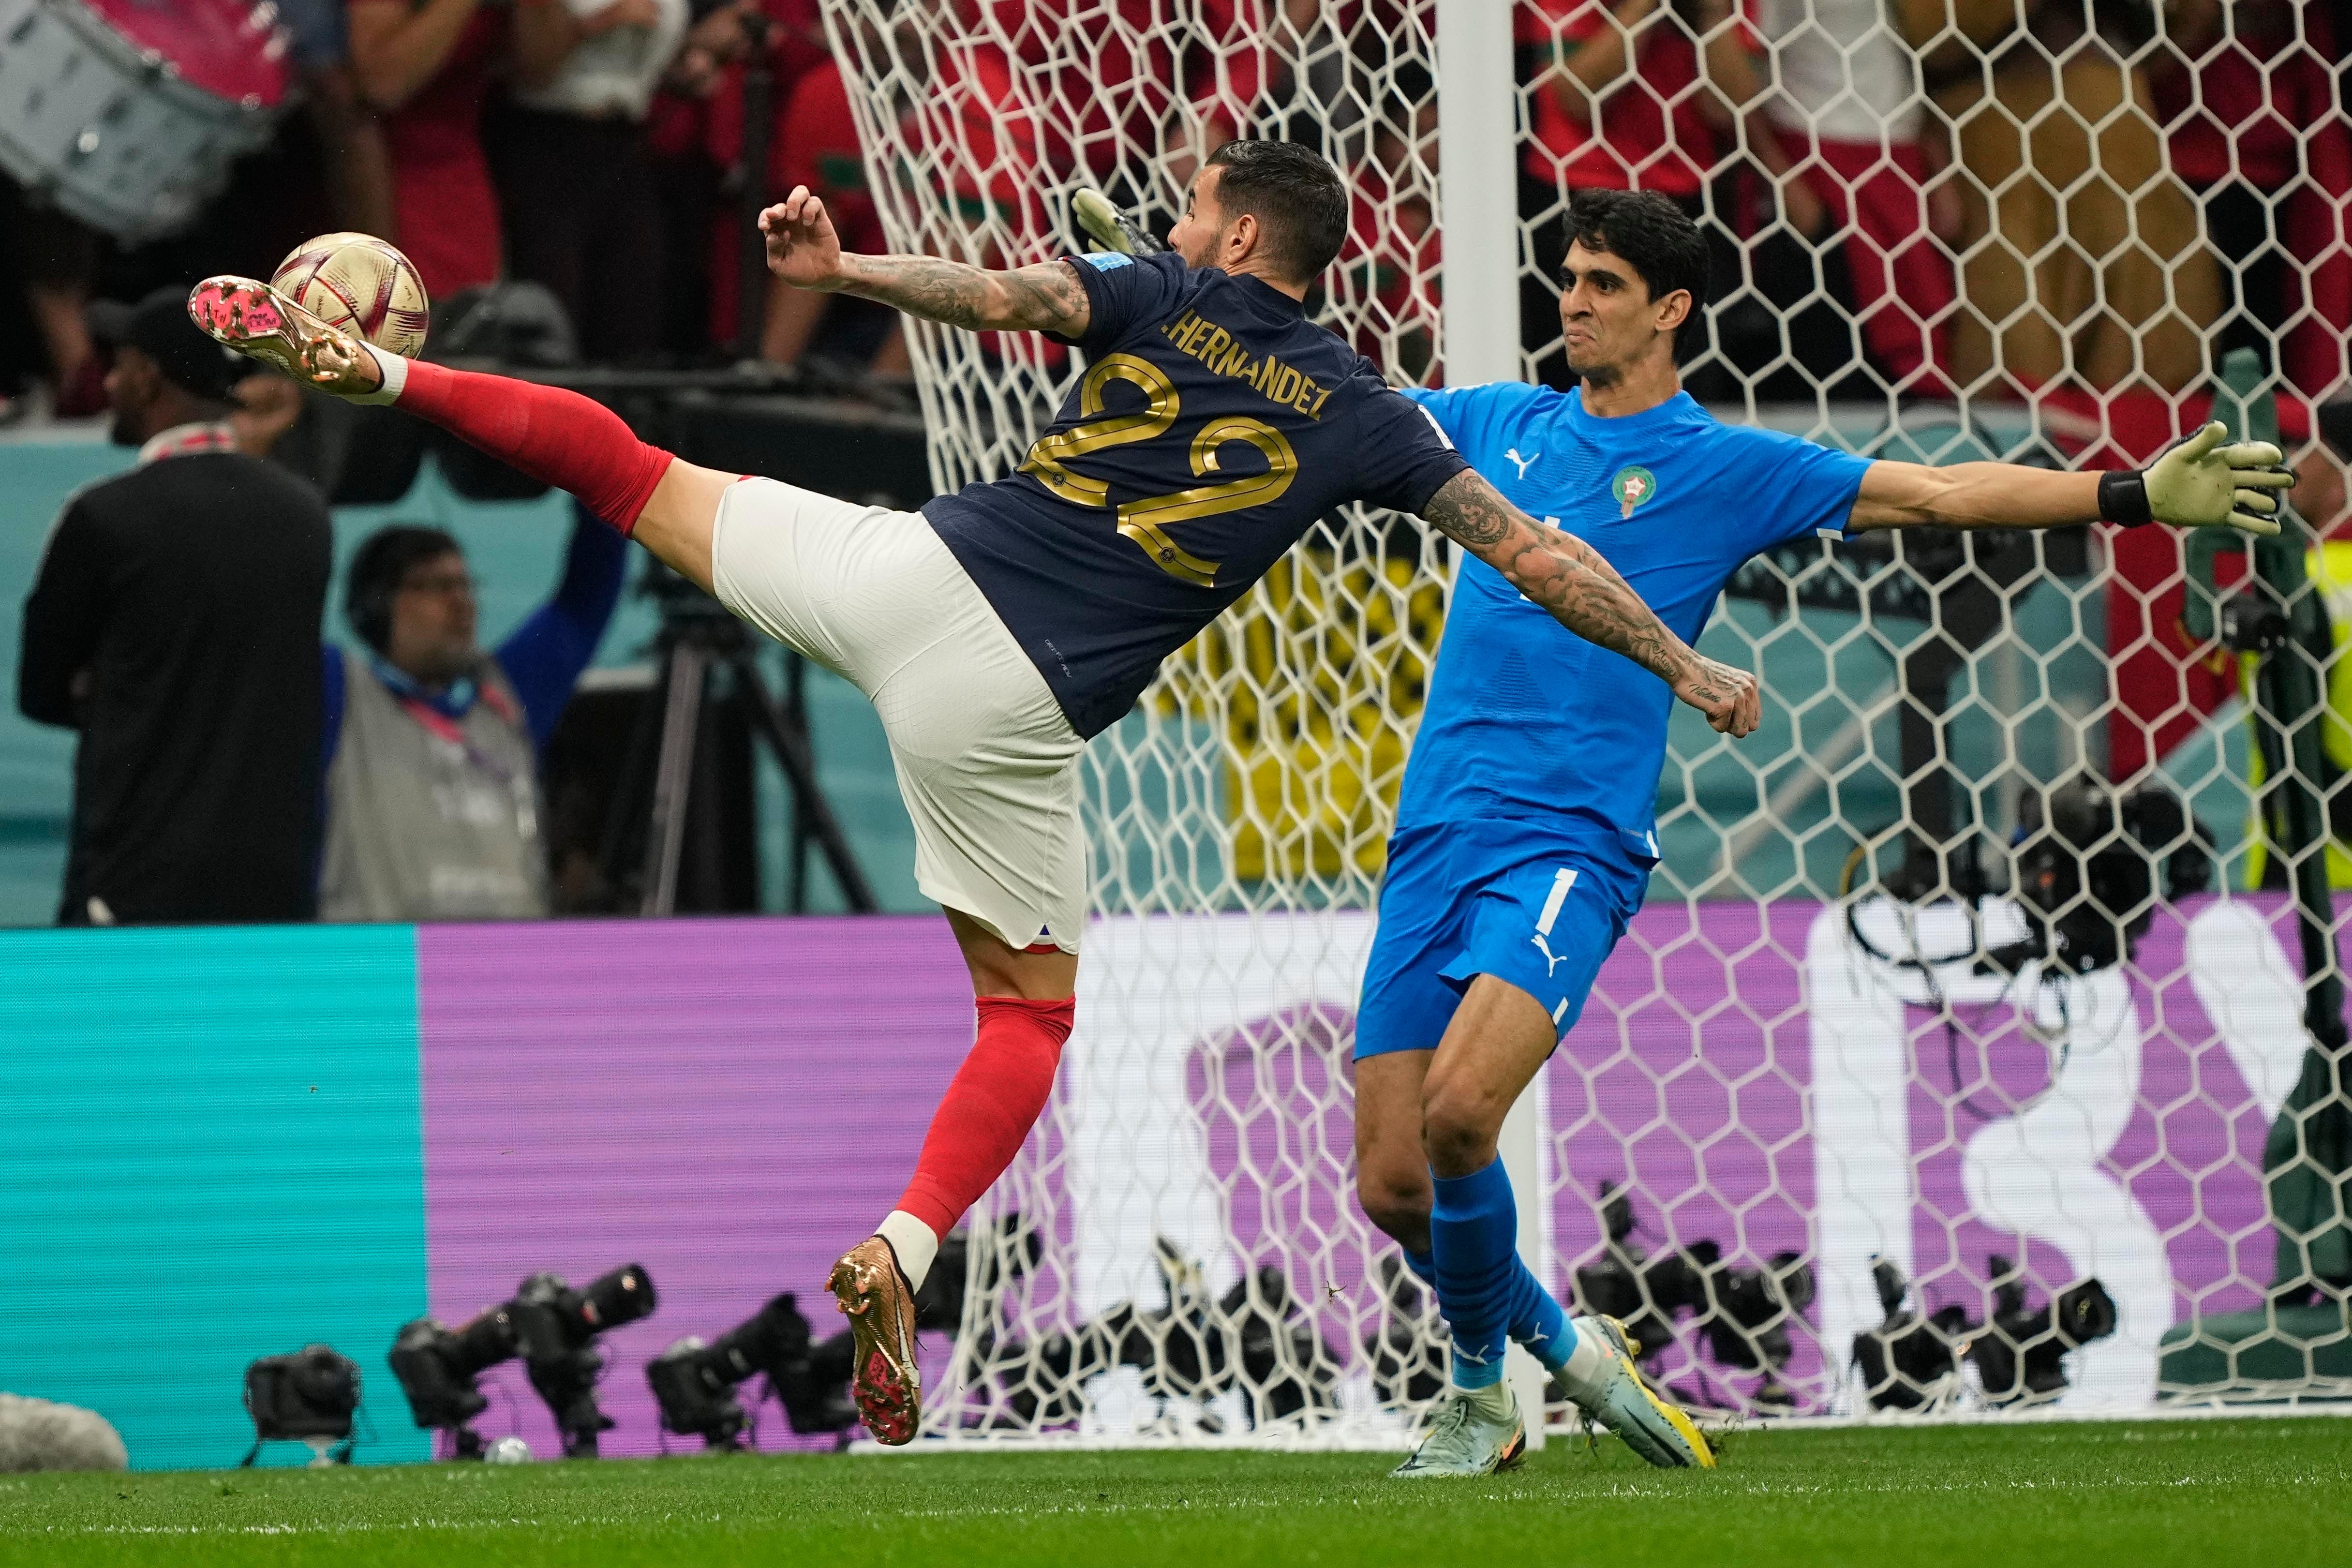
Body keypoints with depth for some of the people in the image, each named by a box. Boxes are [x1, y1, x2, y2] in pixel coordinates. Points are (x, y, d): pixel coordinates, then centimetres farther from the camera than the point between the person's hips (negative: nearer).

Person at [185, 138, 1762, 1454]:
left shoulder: (1162, 299, 7)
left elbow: (1002, 292, -10)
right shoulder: (1364, 419, 11)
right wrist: (1688, 668, 26)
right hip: (1007, 707, 0)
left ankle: (373, 367, 9)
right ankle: (905, 1251, -8)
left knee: (635, 472, 18)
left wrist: (844, 270, -6)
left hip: (903, 568, 0)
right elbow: (1537, 558, 15)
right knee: (1032, 1006, 13)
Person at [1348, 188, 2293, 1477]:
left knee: (1460, 1110, -26)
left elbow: (1936, 494, 1)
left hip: (1571, 848, -4)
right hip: (1436, 837, 4)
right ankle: (1556, 1343, 26)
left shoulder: (1722, 466, 5)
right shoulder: (1501, 425, 16)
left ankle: (1482, 1391, -4)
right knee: (1389, 1183, -2)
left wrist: (2134, 495, -7)